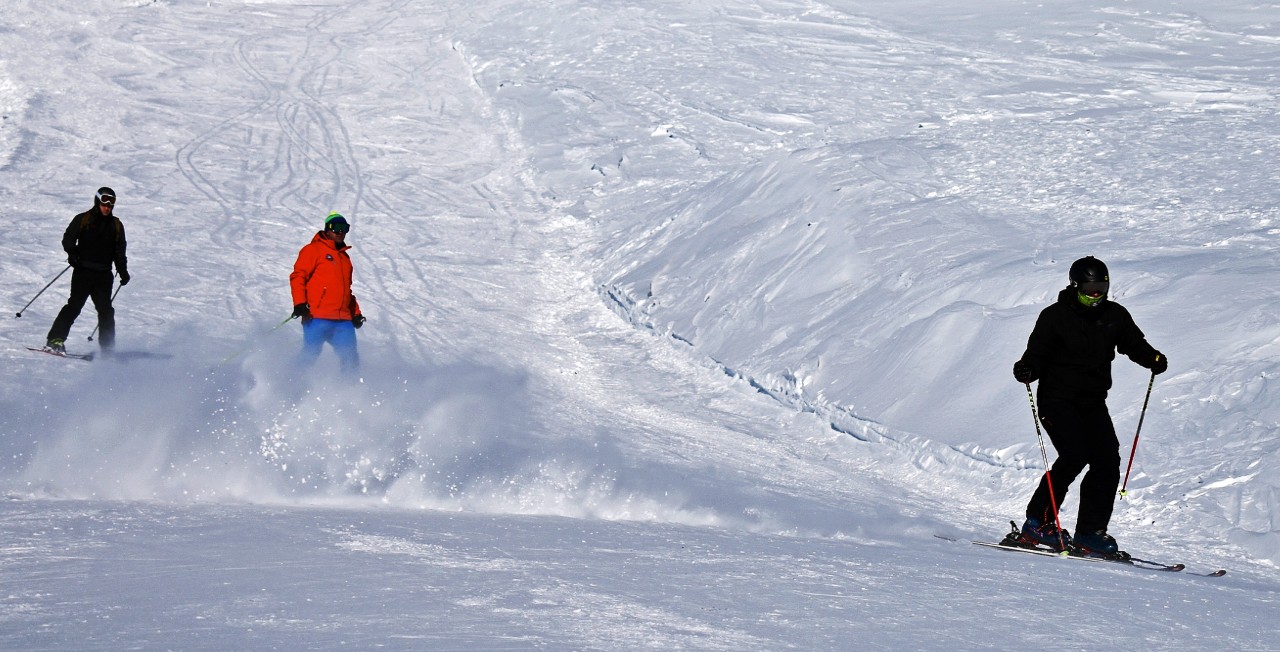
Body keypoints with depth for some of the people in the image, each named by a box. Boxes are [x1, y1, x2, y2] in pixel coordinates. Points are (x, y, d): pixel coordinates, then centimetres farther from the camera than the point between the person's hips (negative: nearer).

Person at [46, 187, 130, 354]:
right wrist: (72, 253, -17)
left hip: (104, 275, 3)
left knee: (106, 310, -1)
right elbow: (68, 238, 1)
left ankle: (107, 347, 4)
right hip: (83, 271, -3)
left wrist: (123, 271, 7)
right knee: (74, 305, -11)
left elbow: (119, 252, 18)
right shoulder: (83, 219, 4)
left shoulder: (116, 225, 14)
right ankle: (55, 340, -10)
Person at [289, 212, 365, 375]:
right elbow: (298, 276, -4)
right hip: (316, 317, -6)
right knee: (310, 355, -10)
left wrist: (356, 313, 22)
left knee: (351, 360, -4)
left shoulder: (345, 257, 26)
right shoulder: (313, 250, 4)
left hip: (343, 320, 6)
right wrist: (299, 303, -17)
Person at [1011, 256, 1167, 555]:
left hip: (1093, 403, 5)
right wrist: (1026, 370, -29)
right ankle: (1038, 522, -11)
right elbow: (1037, 354, -7)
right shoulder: (1054, 316, -6)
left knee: (1107, 460, -8)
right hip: (1058, 399, -5)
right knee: (1075, 456, -21)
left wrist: (1153, 359, -10)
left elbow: (1134, 344, 11)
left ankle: (1090, 531, 1)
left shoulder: (1115, 316, 6)